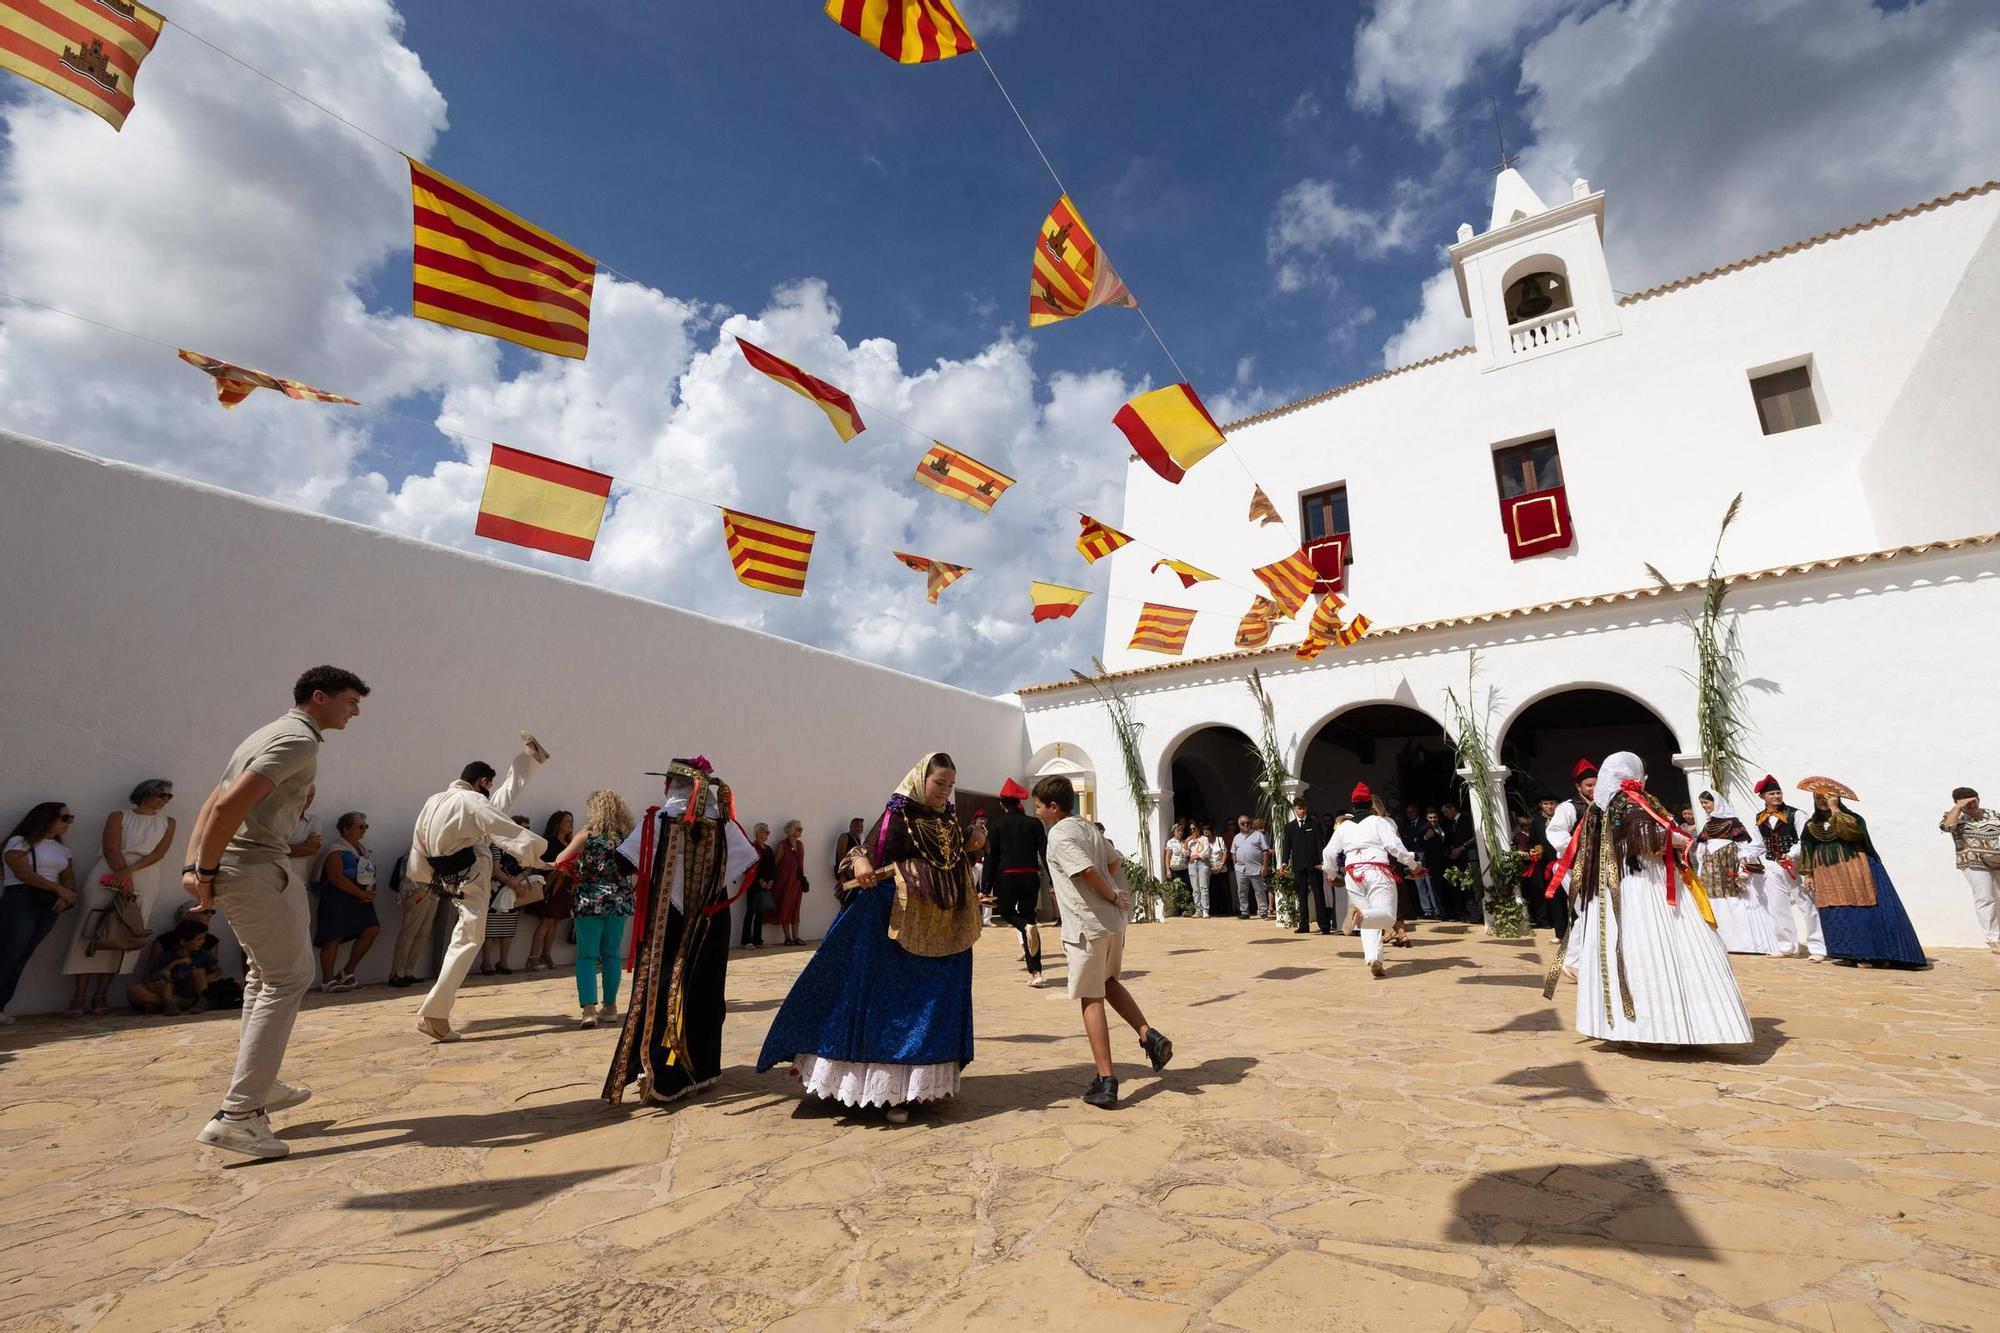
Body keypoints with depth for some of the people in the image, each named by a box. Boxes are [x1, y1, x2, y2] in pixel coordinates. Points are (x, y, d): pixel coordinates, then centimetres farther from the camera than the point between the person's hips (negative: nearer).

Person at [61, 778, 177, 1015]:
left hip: (143, 881, 2)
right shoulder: (119, 816, 7)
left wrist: (130, 871, -15)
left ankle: (101, 994, 4)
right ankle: (79, 995, 2)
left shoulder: (167, 823, 13)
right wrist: (124, 878, -16)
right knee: (93, 931, -3)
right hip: (108, 876, -1)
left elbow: (159, 853, 2)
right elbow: (111, 849, -5)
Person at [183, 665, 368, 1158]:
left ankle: (259, 1085, 33)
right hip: (254, 866, -11)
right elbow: (229, 805, -22)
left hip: (233, 866, 11)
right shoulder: (299, 739, -13)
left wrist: (193, 864, 9)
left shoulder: (273, 734, 19)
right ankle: (238, 1114, -5)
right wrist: (207, 871, -14)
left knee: (266, 970, 22)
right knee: (287, 979, -5)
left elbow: (214, 802, 16)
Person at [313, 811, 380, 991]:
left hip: (360, 898, 8)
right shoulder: (337, 851, -8)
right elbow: (337, 878, -19)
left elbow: (370, 875, 19)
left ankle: (348, 971, 11)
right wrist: (361, 893, -18)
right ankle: (327, 981, 3)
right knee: (333, 937, -5)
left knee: (372, 929, -3)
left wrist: (370, 892, 0)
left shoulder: (362, 849, 16)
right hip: (338, 898, -8)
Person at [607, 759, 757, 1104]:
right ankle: (698, 1070, 20)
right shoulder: (720, 821, -4)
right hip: (709, 923, 2)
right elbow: (750, 861, -5)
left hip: (665, 922, -2)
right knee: (703, 994, 12)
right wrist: (719, 893, 5)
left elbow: (625, 862, -15)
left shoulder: (659, 819, -11)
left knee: (660, 993, 8)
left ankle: (658, 1076, 9)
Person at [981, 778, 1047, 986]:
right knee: (1028, 916, 14)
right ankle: (1035, 972, 6)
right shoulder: (1034, 823, 4)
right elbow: (1045, 853, 2)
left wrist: (985, 888, 0)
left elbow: (991, 858, -2)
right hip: (1031, 877, 2)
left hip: (1006, 877, -2)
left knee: (1006, 912, 23)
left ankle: (1027, 927, -12)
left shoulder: (995, 826, 0)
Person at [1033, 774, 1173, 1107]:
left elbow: (1088, 871, -25)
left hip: (1087, 926, -8)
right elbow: (1112, 861, 19)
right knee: (1109, 982, 27)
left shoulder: (1059, 835, -14)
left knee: (1091, 999, 3)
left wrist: (1112, 897, -10)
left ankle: (1106, 1081, 8)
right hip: (1113, 919, 8)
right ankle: (1150, 1036, 14)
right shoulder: (1088, 826, 11)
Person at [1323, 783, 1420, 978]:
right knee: (1388, 916, -5)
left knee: (1369, 923, 13)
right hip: (1377, 872, -4)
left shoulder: (1343, 826, 16)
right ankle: (1362, 914, -37)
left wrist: (1331, 874, 34)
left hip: (1353, 874, 4)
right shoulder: (1380, 821, 6)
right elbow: (1394, 846, -6)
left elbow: (1329, 853, 18)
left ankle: (1373, 960, -5)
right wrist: (1413, 864, 5)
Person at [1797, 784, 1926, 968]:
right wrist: (1808, 874, 10)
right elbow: (1806, 851, 15)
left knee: (1864, 911, -8)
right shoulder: (1811, 825, 13)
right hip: (1829, 878, 4)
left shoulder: (1851, 817, 0)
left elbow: (1850, 831, -24)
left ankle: (1879, 954, -3)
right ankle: (1848, 954, 4)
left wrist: (1835, 809, -19)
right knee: (1837, 914, 0)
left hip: (1855, 874, -4)